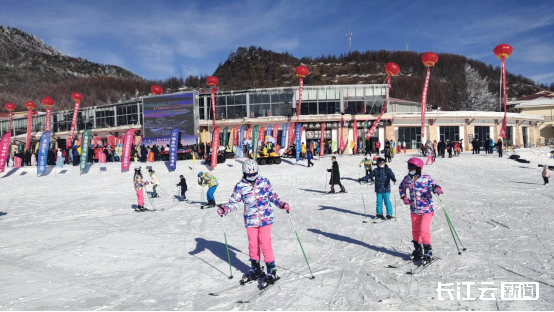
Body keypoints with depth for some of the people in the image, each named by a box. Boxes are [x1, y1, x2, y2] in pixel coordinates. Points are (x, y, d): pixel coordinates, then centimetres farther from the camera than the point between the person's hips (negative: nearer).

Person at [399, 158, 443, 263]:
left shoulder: (426, 178, -13)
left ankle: (428, 251, 7)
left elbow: (434, 185, -8)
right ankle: (418, 250, 34)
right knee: (415, 231, 16)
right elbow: (401, 187, 17)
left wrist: (437, 189, -31)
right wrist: (404, 197, 4)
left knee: (424, 231, -12)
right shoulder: (407, 179, -1)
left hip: (426, 210, -5)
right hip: (414, 211, 5)